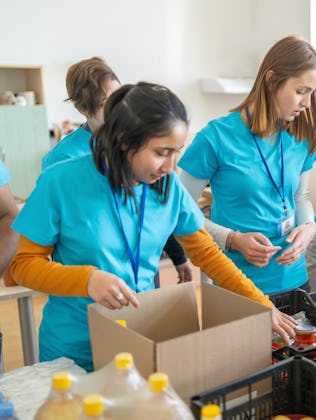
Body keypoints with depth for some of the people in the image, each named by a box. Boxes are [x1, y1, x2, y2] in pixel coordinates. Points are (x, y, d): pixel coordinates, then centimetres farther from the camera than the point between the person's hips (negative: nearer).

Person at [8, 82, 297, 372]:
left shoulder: (168, 185, -8)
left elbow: (206, 253, 3)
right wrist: (87, 279, -28)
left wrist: (261, 304, -1)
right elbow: (23, 263, -12)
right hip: (74, 351, -3)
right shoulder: (61, 182, -17)